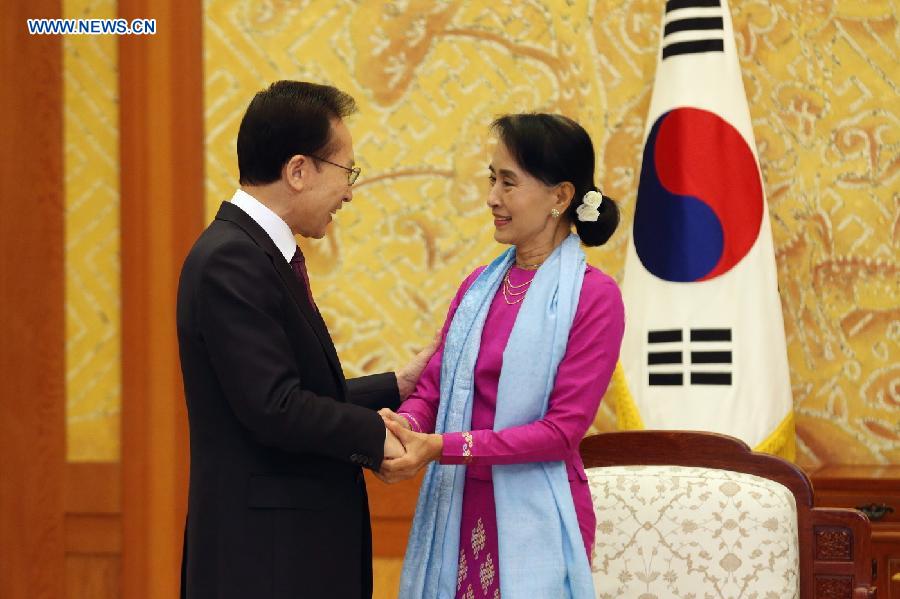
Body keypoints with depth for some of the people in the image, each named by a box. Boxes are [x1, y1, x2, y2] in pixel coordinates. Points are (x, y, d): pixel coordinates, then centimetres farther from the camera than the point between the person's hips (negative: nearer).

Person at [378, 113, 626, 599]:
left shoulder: (593, 296, -9)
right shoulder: (479, 286, 9)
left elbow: (564, 428, -14)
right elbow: (432, 386, 8)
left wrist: (443, 447, -20)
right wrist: (408, 425, -16)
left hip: (534, 519, -5)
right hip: (458, 509, 5)